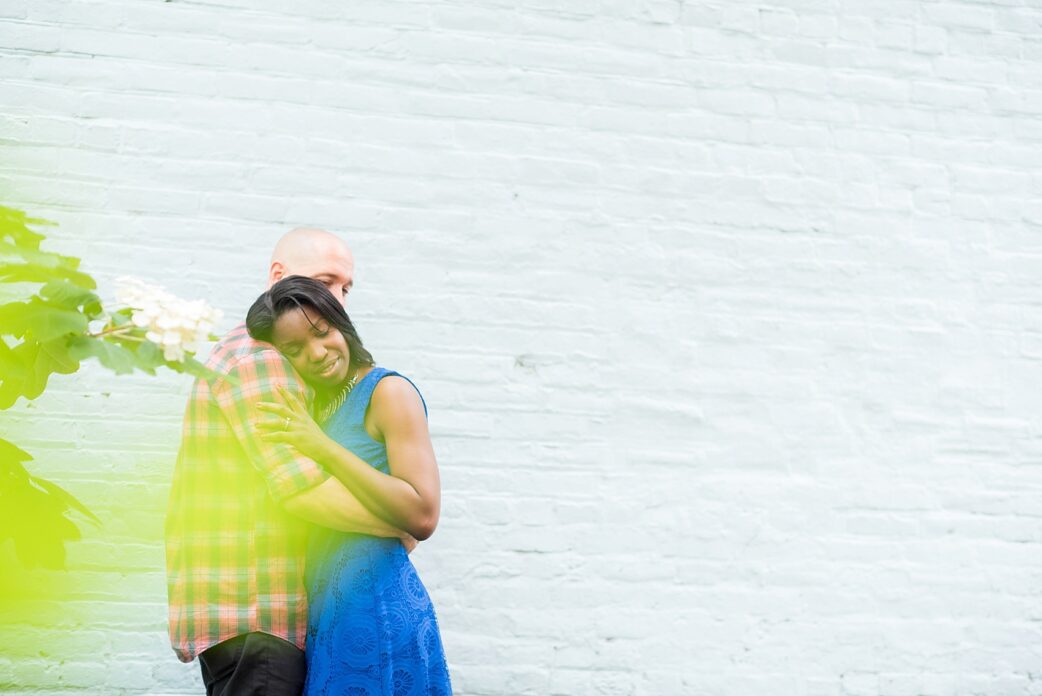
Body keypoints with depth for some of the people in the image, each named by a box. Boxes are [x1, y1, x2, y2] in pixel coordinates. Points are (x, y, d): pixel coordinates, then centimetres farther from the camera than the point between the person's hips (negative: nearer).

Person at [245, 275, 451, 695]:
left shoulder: (389, 392, -8)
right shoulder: (322, 406, 16)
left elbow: (423, 516, -19)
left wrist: (323, 447, -17)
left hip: (376, 608, -8)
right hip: (326, 612, 8)